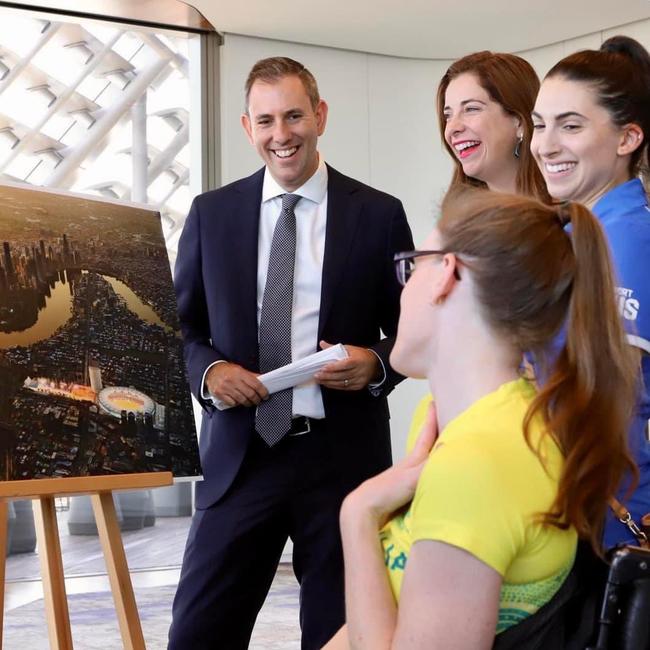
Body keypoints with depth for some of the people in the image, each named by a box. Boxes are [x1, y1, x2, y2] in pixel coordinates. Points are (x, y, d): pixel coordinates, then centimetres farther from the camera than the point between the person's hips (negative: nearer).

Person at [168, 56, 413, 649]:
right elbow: (182, 324, 12)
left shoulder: (379, 215, 2)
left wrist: (376, 363, -13)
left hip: (342, 453, -1)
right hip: (240, 452, 1)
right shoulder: (211, 213, 7)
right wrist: (208, 369, -8)